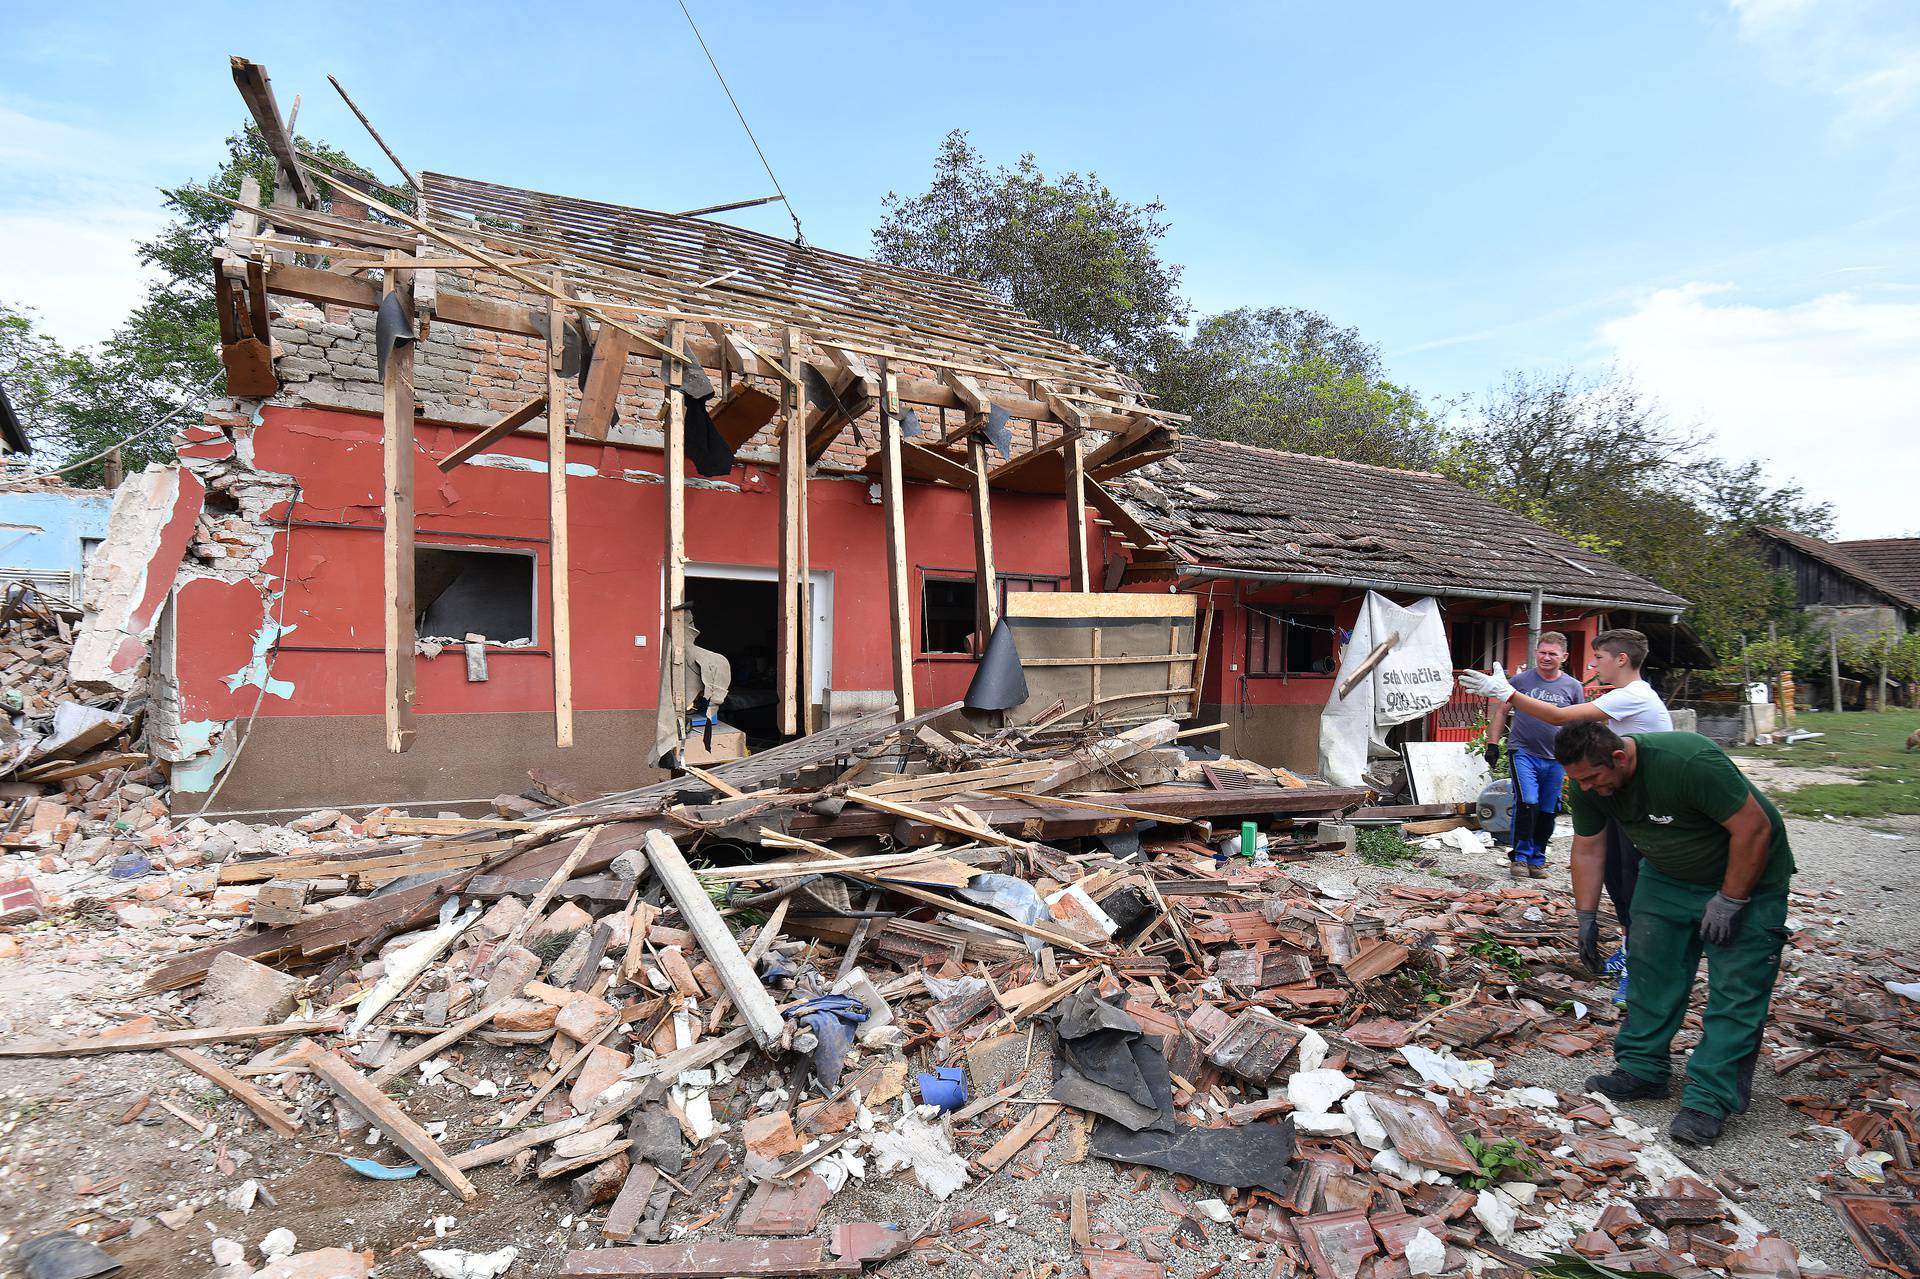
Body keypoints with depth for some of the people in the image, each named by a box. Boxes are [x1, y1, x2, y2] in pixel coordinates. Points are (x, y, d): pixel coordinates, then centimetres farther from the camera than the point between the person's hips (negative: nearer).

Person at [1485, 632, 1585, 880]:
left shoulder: (1573, 687, 5)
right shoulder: (1521, 680, 1)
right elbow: (1501, 712, 6)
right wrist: (1493, 744, 0)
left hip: (1555, 759, 3)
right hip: (1523, 753, -3)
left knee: (1548, 811, 8)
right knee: (1527, 802, -15)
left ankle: (1537, 859, 22)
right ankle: (1521, 857, -2)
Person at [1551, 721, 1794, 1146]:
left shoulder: (1689, 762, -36)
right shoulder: (1589, 783, -15)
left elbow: (1753, 827, -27)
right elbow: (1588, 847, -2)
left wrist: (1728, 901, -23)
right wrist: (1586, 916, -2)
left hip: (1746, 876, -6)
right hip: (1667, 876, 6)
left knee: (1735, 990, -8)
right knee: (1651, 971, 4)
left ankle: (1709, 1099, -5)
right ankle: (1642, 1070, 14)